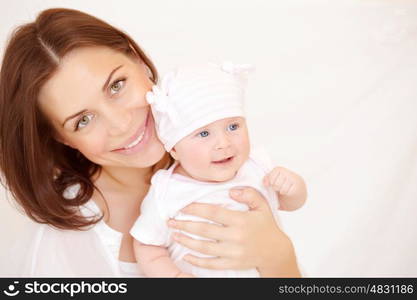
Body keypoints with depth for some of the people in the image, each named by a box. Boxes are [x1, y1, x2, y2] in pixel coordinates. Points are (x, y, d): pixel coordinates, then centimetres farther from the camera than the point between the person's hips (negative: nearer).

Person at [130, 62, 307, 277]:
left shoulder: (256, 165, -13)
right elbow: (147, 247, -12)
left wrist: (293, 185, -17)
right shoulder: (167, 195, -24)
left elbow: (289, 203, 3)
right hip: (199, 272, -3)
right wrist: (176, 275, -25)